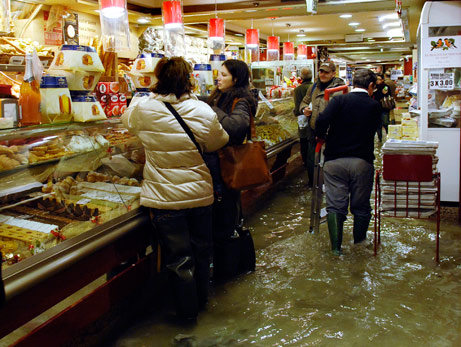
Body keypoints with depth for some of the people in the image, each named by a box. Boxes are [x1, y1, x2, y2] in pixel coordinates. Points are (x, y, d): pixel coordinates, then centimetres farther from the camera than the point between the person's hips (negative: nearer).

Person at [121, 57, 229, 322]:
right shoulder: (204, 111, -9)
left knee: (178, 257, 10)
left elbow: (127, 120, 10)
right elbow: (217, 143, 6)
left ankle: (188, 311, 25)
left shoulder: (144, 108, -12)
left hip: (166, 198, -2)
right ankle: (201, 301, 40)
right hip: (201, 194, 2)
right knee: (201, 250, 21)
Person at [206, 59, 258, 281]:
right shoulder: (220, 97, 13)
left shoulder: (241, 102, -13)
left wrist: (214, 111, -22)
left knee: (224, 218, 1)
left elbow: (237, 125, -32)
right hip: (216, 163, 8)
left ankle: (224, 269, 15)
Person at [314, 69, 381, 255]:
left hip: (335, 160, 0)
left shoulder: (339, 100, -2)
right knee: (361, 205, 15)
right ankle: (359, 244, 29)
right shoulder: (374, 105, 2)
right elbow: (374, 128, 5)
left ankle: (336, 246, 5)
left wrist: (321, 137, 3)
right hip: (362, 161, 1)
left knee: (335, 205, 5)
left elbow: (322, 120, -14)